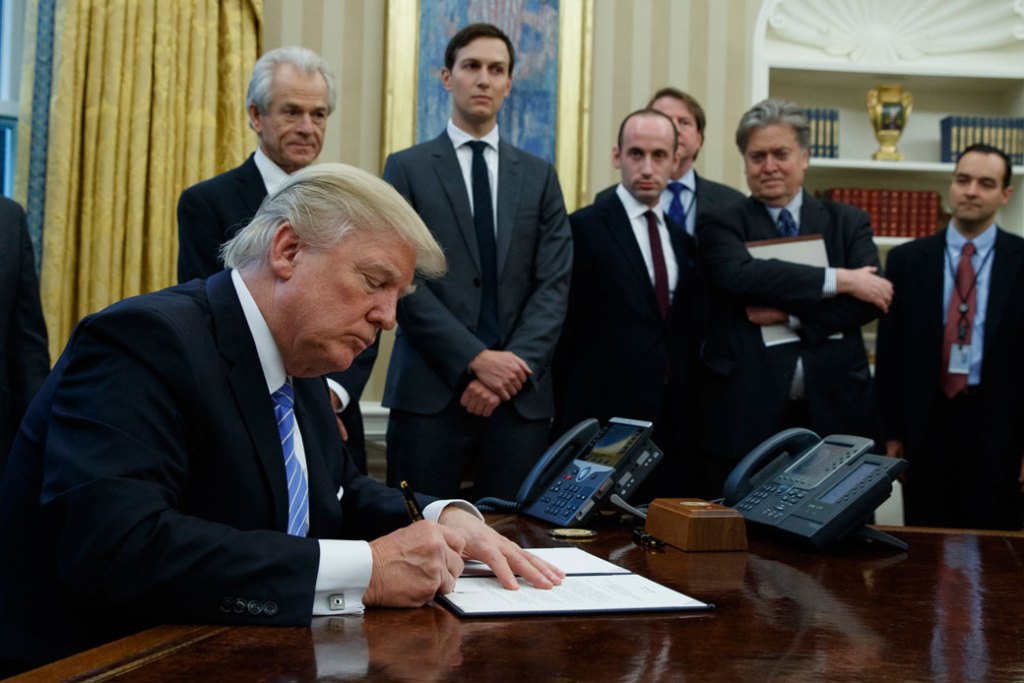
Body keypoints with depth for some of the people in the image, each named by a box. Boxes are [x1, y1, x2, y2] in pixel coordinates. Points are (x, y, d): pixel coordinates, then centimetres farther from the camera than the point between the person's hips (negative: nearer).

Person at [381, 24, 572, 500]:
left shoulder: (539, 176, 13)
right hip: (430, 390, -2)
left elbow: (554, 285, 4)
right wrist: (476, 360, -13)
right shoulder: (407, 169, 5)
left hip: (522, 396, 2)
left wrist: (514, 369, -10)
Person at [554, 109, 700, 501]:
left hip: (671, 423, 6)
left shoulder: (681, 238, 15)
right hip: (605, 416, -6)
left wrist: (686, 409, 12)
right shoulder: (585, 227, -5)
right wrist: (567, 419, -4)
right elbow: (566, 326, -5)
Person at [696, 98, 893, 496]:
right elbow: (740, 275, -15)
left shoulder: (848, 223, 13)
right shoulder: (720, 225, 6)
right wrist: (840, 279, -14)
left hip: (834, 414, 2)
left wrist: (790, 315, -12)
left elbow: (873, 300, -2)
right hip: (745, 418, -2)